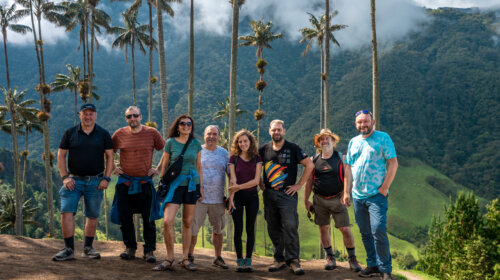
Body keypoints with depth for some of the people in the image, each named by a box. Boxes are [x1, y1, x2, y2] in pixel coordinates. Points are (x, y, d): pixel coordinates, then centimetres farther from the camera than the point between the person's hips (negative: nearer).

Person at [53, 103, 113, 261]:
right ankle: (69, 249, -4)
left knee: (92, 216, 6)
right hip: (74, 180, 0)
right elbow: (61, 155, 5)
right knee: (66, 212, -11)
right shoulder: (70, 133, 4)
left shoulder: (103, 134, 4)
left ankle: (88, 248, 20)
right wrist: (65, 177, -5)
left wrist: (106, 178, -4)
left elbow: (110, 156, 5)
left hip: (95, 181, 1)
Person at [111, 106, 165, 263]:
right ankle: (130, 248, 20)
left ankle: (149, 251, 10)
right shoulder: (120, 134, 3)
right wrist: (112, 168, 7)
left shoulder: (152, 133, -1)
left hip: (145, 182, -2)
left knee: (148, 219, 1)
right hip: (124, 183, 2)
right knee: (125, 218, 6)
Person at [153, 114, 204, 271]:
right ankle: (169, 259, -1)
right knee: (167, 221, -14)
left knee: (187, 223, 6)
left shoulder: (196, 144, 6)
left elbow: (199, 167, 13)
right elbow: (164, 165, 6)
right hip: (175, 184, -2)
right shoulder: (171, 142, 1)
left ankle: (185, 259, 17)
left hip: (192, 184, 2)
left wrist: (201, 187, 10)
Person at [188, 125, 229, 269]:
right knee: (193, 228, -2)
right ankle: (190, 255, 17)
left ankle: (218, 257, 23)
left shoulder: (224, 153, 9)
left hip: (218, 198, 2)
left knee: (218, 229, 10)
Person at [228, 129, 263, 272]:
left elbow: (256, 180, -6)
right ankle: (239, 261, 5)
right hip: (237, 197, -1)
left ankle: (248, 260, 9)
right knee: (238, 229, -1)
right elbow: (232, 180, -5)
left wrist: (239, 186, -14)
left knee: (250, 229, 2)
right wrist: (231, 198, -11)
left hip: (252, 196, 1)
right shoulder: (234, 158, 1)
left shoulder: (257, 158, 2)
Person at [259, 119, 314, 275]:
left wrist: (299, 185, -3)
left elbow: (309, 165, 0)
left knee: (290, 226, -11)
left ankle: (293, 260, 0)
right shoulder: (263, 150, 8)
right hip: (269, 194, 4)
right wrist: (260, 183, 10)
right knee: (273, 229, 6)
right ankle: (279, 259, 16)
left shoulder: (293, 149, -1)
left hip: (287, 194, -3)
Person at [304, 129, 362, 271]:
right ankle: (330, 257, 22)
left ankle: (352, 258, 11)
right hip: (320, 200, 2)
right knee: (323, 229, 6)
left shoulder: (341, 158, -1)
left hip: (337, 199, -2)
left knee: (345, 229, -5)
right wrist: (306, 200, 9)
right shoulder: (314, 160, 5)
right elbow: (309, 181, 11)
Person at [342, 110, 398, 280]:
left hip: (376, 195, -5)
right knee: (365, 233, 10)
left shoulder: (383, 138, -2)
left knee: (378, 231, -13)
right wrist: (346, 192, 11)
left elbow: (393, 163, -6)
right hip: (357, 196, 6)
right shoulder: (353, 142, 15)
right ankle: (372, 265, 21)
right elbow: (348, 168, 17)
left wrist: (385, 187, -11)